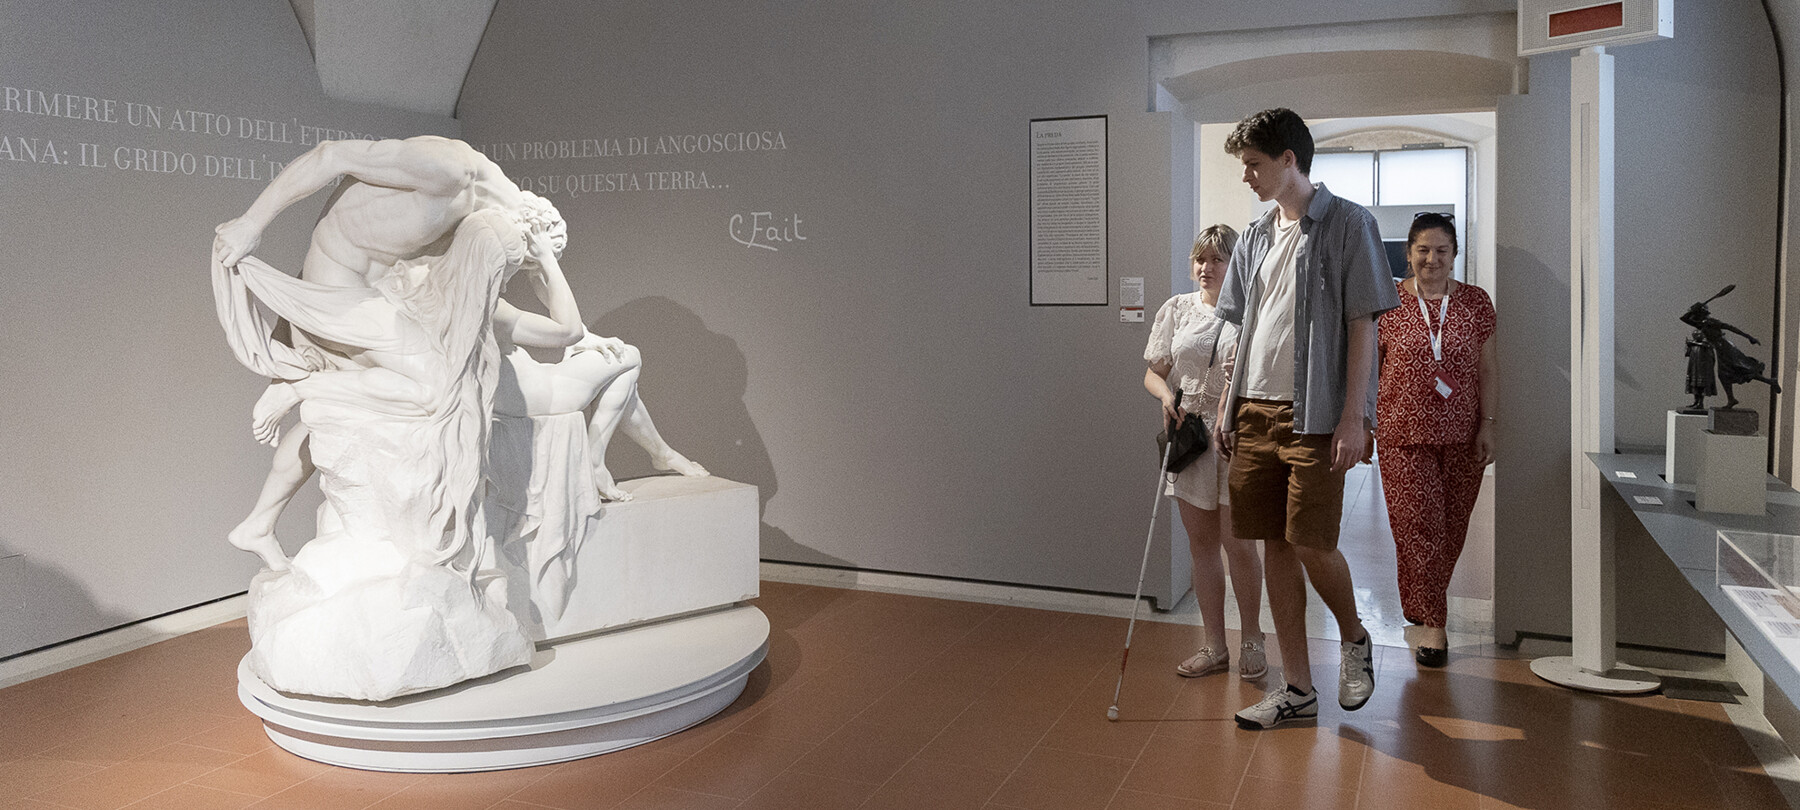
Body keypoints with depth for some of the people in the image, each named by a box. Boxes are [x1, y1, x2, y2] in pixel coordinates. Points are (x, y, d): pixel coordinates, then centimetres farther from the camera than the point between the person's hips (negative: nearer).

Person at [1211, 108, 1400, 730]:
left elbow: (1362, 325, -8)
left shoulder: (1347, 224, -3)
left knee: (1311, 544, -9)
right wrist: (1227, 408, 12)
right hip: (1255, 413, 6)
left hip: (1315, 416, -6)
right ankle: (1297, 689, 15)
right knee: (1275, 546, 6)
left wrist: (1354, 416, -14)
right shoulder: (1255, 237, 15)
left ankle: (1353, 637, 23)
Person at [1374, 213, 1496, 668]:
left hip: (1462, 437, 3)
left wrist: (1488, 425, 1)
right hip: (1404, 434, -2)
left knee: (1451, 528, 10)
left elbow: (1486, 370, 7)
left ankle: (1424, 608, 31)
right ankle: (1430, 622, 3)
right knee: (1418, 526, -6)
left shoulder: (1476, 303, 5)